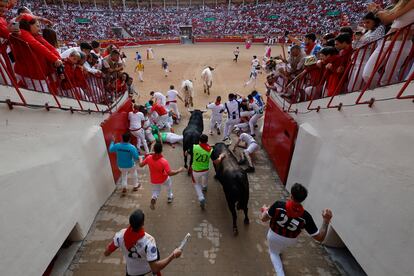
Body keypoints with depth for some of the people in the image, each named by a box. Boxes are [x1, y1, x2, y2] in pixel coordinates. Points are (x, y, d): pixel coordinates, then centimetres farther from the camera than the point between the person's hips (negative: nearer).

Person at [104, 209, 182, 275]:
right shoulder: (148, 240, -40)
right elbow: (155, 268, -37)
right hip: (148, 268, -1)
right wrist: (173, 255, -31)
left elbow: (106, 253, -12)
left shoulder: (121, 235, -31)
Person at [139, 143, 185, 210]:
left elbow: (141, 165, -4)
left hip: (154, 181, 3)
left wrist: (140, 159, 18)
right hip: (164, 179, -3)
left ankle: (153, 198, -1)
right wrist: (179, 170, -19)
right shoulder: (164, 161, -32)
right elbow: (170, 173, -32)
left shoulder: (149, 158, -21)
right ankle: (170, 197, 43)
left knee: (156, 192, 28)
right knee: (169, 183, 32)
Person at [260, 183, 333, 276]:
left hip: (274, 236, -2)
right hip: (290, 241, 2)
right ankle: (279, 251, 68)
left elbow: (264, 219, -20)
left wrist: (265, 210, 2)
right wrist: (326, 220, -21)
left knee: (274, 253, 29)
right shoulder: (305, 216, -30)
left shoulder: (278, 205, -34)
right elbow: (320, 238, -22)